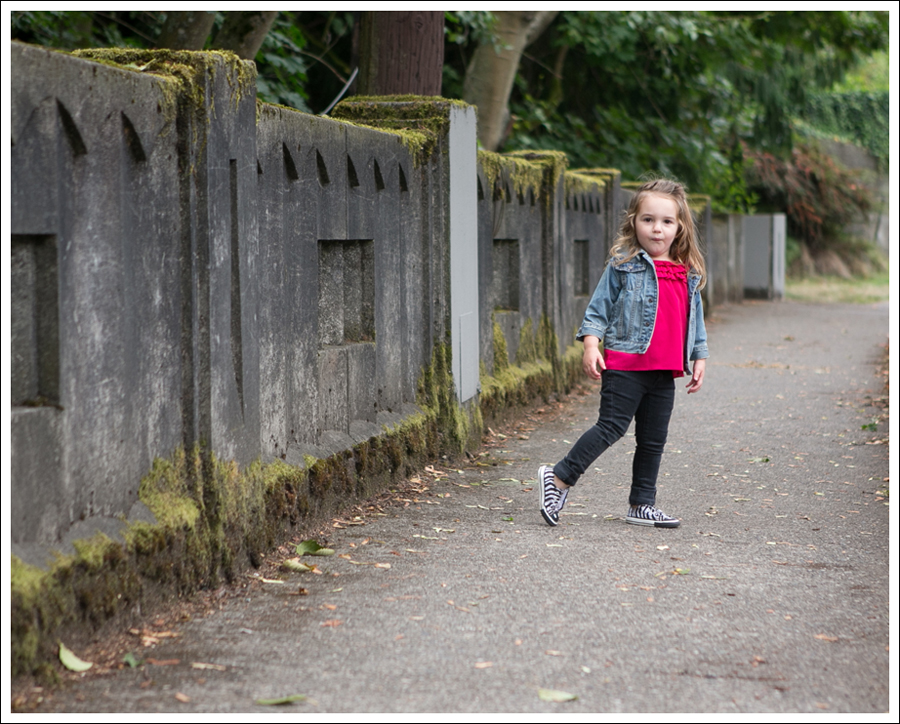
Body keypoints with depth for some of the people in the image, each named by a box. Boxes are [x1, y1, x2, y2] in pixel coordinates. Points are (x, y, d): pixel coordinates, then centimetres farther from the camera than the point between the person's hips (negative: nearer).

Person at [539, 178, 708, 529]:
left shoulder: (688, 274, 12)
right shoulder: (623, 265, -2)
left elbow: (695, 318, 20)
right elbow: (599, 307, -2)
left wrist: (699, 358, 16)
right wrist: (591, 343, -12)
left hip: (664, 372, 6)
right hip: (624, 365, -6)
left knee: (654, 440, 10)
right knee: (612, 426, -10)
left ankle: (642, 504, 19)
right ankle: (559, 477, -2)